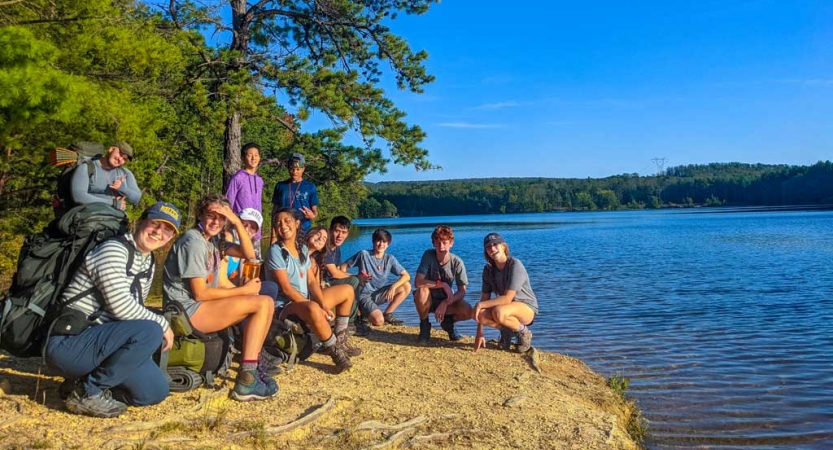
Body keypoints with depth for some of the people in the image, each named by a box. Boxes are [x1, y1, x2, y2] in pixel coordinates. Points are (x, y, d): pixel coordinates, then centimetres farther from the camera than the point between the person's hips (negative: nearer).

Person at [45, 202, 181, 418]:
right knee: (150, 332, -29)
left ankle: (86, 380, 14)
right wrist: (162, 324, -11)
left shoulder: (148, 264, 12)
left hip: (97, 339, 9)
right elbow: (122, 307, -23)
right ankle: (86, 391, -13)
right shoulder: (113, 250, -15)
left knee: (156, 391, 3)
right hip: (67, 344, -9)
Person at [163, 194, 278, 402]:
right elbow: (200, 293, -18)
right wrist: (244, 290, -11)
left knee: (267, 304, 2)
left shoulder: (214, 240, 13)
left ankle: (253, 365, 0)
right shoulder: (193, 242, -14)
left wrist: (237, 222, -7)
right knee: (263, 303, -17)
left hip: (203, 306, 9)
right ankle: (246, 380, -18)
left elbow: (249, 254, 4)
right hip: (186, 311, -9)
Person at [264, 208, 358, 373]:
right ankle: (335, 351, -19)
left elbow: (312, 282, 5)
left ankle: (340, 340, 12)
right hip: (285, 305, -9)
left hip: (306, 301, 9)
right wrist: (317, 307, -23)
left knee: (348, 291, 13)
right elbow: (286, 288, -19)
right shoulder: (275, 251, -13)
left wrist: (323, 305, -13)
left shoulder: (302, 249, 9)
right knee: (313, 309, -41)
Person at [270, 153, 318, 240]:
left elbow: (315, 211, 6)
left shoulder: (310, 187, 4)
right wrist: (273, 235, 4)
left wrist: (312, 216, -19)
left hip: (304, 232, -1)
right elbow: (275, 211, 10)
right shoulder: (280, 186, 7)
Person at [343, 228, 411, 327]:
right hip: (364, 294, -5)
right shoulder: (364, 254, -8)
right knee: (378, 321, -29)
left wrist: (393, 287, -23)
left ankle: (387, 314, -2)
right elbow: (343, 267, -4)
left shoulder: (390, 259, 1)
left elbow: (406, 276, -6)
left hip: (379, 294, 5)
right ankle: (364, 314, 7)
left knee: (406, 287, -15)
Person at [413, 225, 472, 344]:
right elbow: (418, 283, -29)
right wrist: (443, 284, -31)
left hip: (446, 300, 1)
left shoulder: (457, 262, -16)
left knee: (467, 311, -26)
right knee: (422, 291, -36)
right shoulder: (428, 255, -20)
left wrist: (445, 304, -27)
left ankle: (448, 322, 10)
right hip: (428, 300, -1)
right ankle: (424, 326, -8)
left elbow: (462, 291, -13)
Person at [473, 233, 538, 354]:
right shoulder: (488, 269, -2)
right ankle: (506, 331, 5)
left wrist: (481, 304, -27)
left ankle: (523, 332, -6)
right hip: (506, 307, 6)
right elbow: (485, 298, -5)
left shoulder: (515, 265, -21)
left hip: (527, 308, -6)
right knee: (477, 314, -24)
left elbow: (507, 298, -26)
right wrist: (479, 334, -9)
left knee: (498, 312, -38)